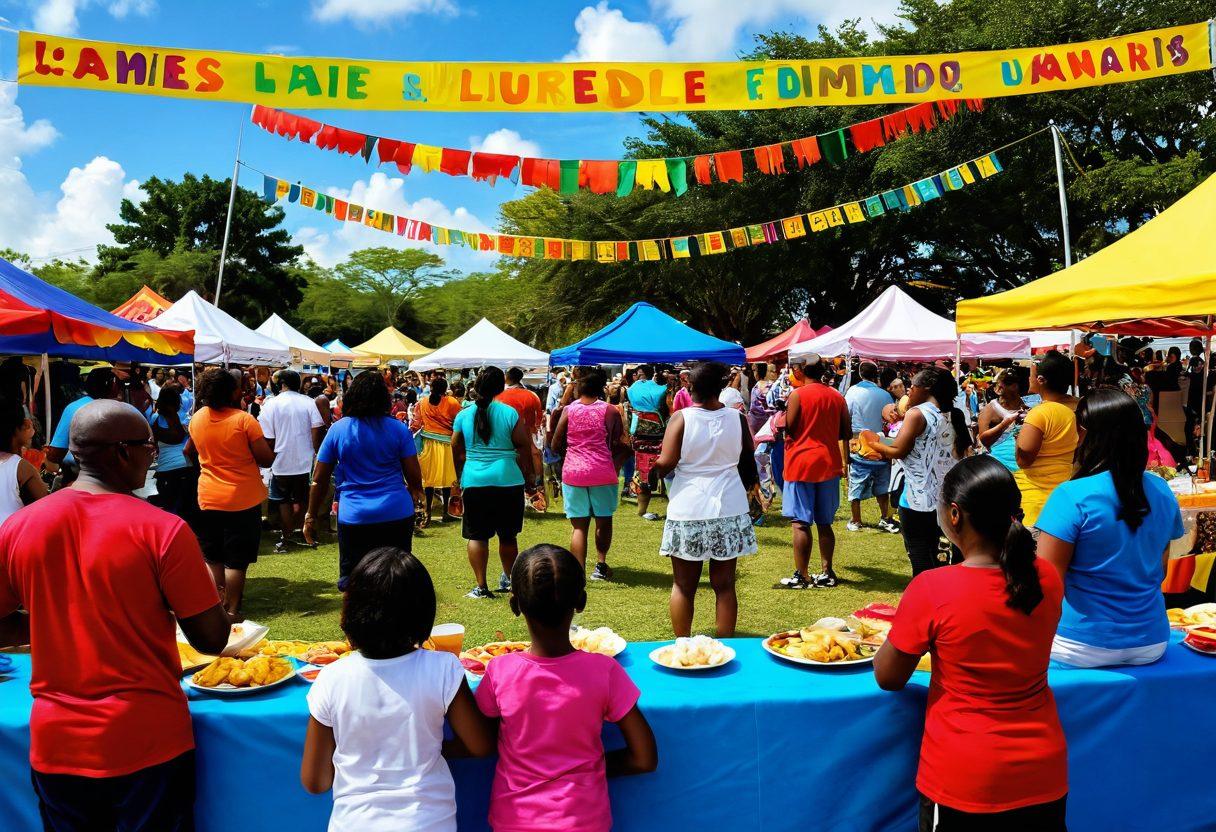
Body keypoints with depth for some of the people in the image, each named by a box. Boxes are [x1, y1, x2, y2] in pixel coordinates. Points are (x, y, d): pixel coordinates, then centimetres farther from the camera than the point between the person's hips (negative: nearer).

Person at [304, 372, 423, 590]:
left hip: (353, 517, 0)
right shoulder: (399, 429, -3)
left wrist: (311, 517, 11)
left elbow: (319, 479, 2)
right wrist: (415, 491, 20)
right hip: (397, 515, 0)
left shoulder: (337, 429, 0)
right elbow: (414, 476, -2)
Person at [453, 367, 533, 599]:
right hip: (508, 480, 0)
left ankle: (481, 586, 2)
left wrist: (460, 477, 24)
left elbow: (456, 451, 10)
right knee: (507, 535, 14)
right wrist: (527, 474, 12)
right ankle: (509, 579, 29)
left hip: (474, 481, 0)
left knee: (476, 535, 6)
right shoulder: (510, 413, -5)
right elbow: (524, 446, -2)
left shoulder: (464, 415, 1)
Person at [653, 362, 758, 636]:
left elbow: (666, 463, -15)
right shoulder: (737, 418, -1)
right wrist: (744, 489, 26)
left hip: (688, 510, -2)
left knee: (683, 585, 9)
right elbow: (749, 462, 9)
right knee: (724, 584, 10)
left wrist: (654, 465, 6)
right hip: (728, 510, 2)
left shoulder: (681, 418, -10)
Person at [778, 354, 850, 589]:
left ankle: (801, 576, 1)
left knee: (800, 523, -1)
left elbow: (787, 429, -10)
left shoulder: (797, 395, -9)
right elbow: (846, 433, 9)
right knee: (824, 523, 13)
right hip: (829, 465, 6)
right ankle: (827, 573, 17)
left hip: (801, 463, -5)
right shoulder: (837, 397, 7)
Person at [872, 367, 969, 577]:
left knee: (920, 557, 1)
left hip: (919, 499, -8)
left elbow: (898, 451, -16)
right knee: (932, 554, 18)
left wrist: (873, 443, 0)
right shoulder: (952, 415, 9)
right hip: (944, 498, 8)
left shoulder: (917, 413, -13)